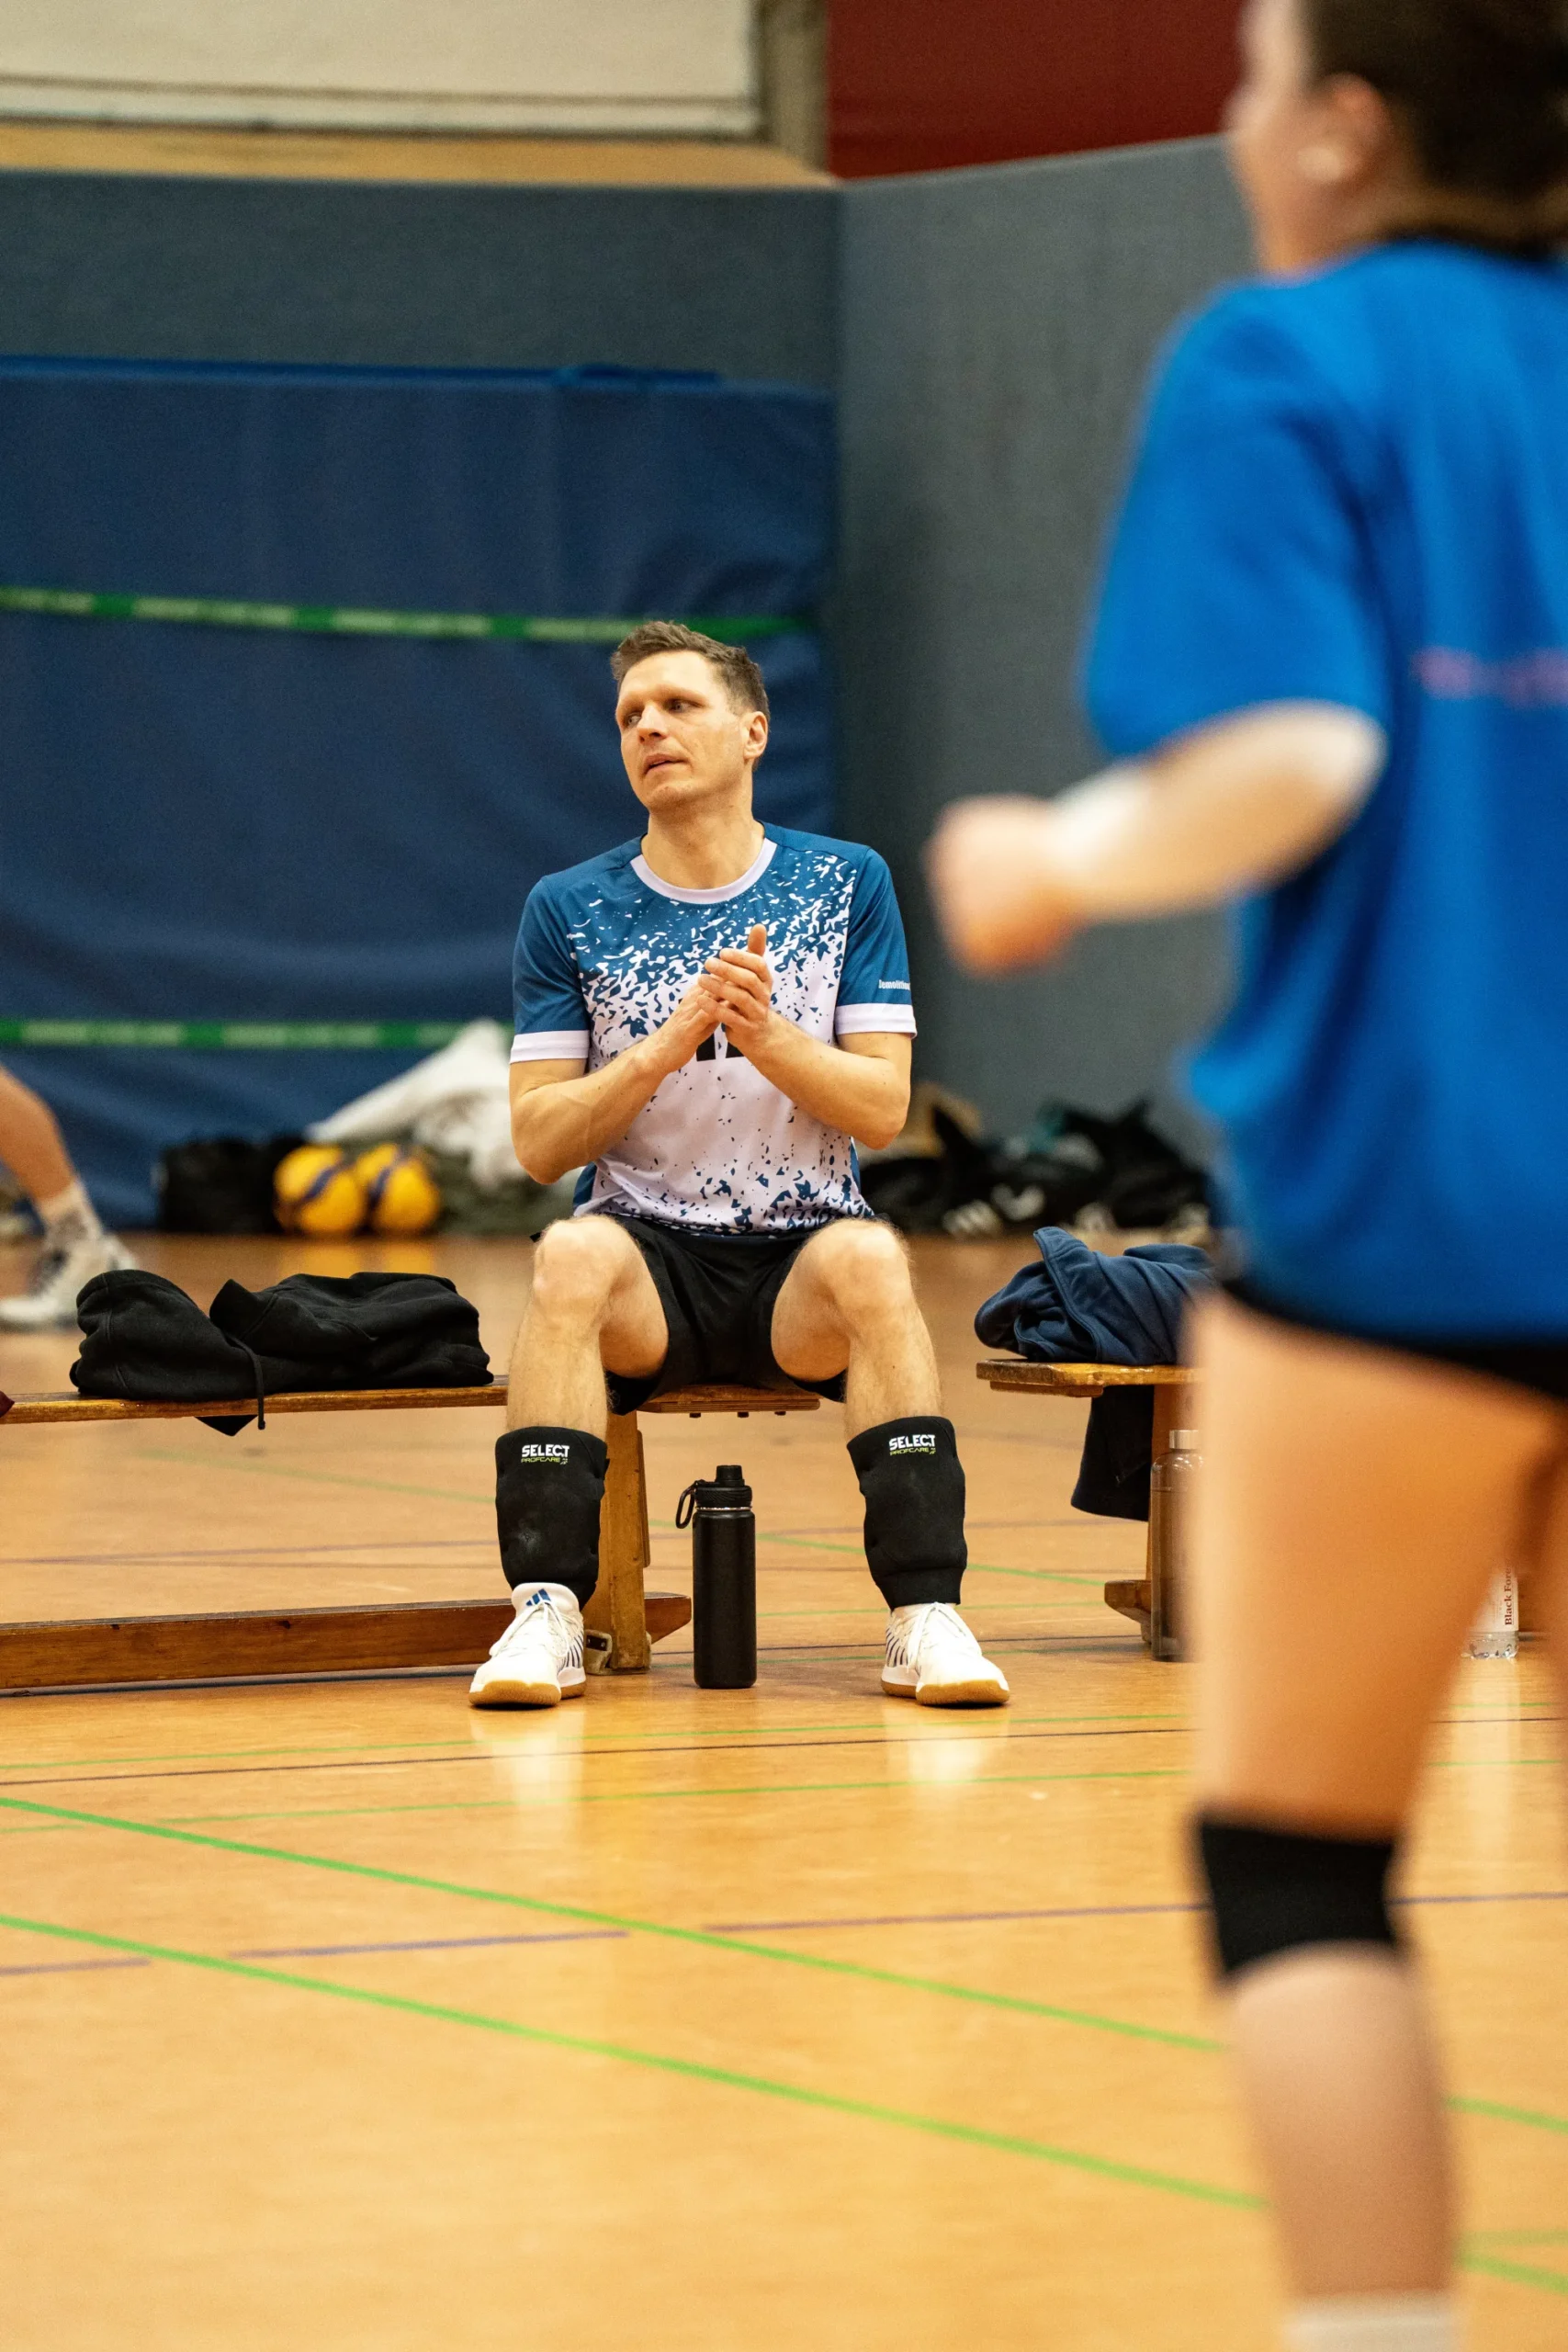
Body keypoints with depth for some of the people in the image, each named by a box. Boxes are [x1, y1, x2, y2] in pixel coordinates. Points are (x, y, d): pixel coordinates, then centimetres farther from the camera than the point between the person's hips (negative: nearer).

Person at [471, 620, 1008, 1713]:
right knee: (573, 1254, -34)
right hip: (650, 1262, 0)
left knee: (869, 1258, -34)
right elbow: (538, 1143, 0)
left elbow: (883, 1109, 0)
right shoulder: (570, 910, 5)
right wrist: (668, 1043, -15)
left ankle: (926, 1615, -36)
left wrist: (766, 1034, -18)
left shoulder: (847, 883, 6)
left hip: (799, 1263, 0)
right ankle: (548, 1612, -35)